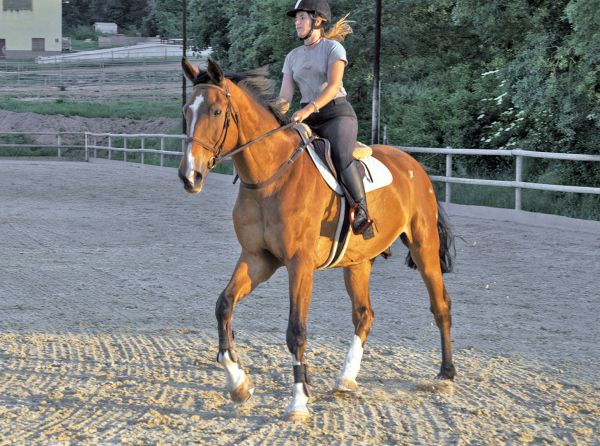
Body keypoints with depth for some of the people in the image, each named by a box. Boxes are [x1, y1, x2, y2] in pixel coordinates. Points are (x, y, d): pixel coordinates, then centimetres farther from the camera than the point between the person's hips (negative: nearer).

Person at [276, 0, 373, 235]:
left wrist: (309, 108, -32)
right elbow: (285, 96, 9)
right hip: (307, 119, 7)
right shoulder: (293, 57, 16)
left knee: (341, 155, -34)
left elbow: (334, 85, -18)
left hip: (337, 114, -7)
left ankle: (361, 210, -35)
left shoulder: (333, 48, -2)